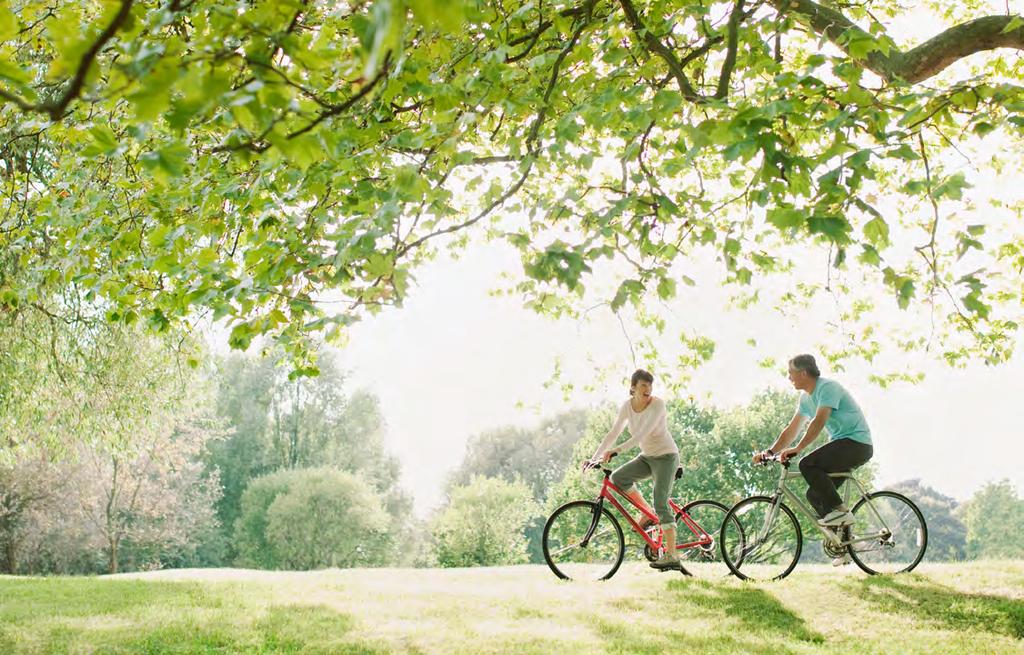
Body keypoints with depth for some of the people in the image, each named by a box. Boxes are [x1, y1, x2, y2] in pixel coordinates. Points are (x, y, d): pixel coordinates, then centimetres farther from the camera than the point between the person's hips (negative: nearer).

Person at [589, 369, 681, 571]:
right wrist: (594, 458, -12)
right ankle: (649, 514, 3)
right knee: (617, 478, -16)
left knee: (661, 503, -15)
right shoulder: (627, 406, -4)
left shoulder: (657, 404, -21)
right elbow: (613, 433, -4)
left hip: (666, 456, -6)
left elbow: (643, 433, -31)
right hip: (646, 457, 6)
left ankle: (672, 556, -15)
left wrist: (617, 450, -40)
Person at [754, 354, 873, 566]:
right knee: (814, 494, 3)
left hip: (857, 443, -9)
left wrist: (797, 449, -33)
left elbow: (819, 422, -27)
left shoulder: (828, 387, -16)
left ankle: (841, 511, -18)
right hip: (842, 446, 10)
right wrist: (769, 452, 5)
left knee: (808, 464, -26)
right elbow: (791, 430, 15)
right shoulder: (806, 397, 13)